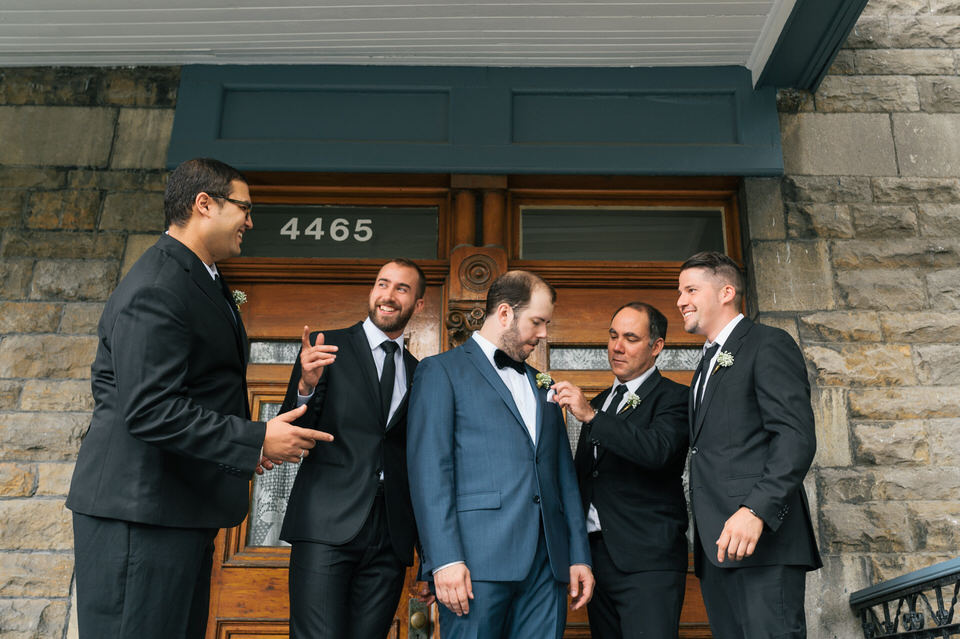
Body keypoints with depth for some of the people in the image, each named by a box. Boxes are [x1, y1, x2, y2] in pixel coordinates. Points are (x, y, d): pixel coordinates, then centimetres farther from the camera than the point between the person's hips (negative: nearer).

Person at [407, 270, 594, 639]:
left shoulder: (542, 386, 22)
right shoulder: (441, 371, 2)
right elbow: (429, 470, -7)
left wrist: (580, 556, 13)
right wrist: (445, 559, -15)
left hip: (546, 565, 6)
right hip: (477, 563, -5)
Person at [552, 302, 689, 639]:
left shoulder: (673, 397, -2)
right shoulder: (600, 400, 19)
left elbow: (658, 450, -23)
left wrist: (591, 415, -24)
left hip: (647, 560, -6)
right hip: (597, 553, 7)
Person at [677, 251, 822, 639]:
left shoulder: (768, 344, -2)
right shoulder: (708, 363, 25)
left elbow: (797, 437, -14)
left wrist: (756, 509, -24)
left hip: (762, 537, -8)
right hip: (717, 546, 8)